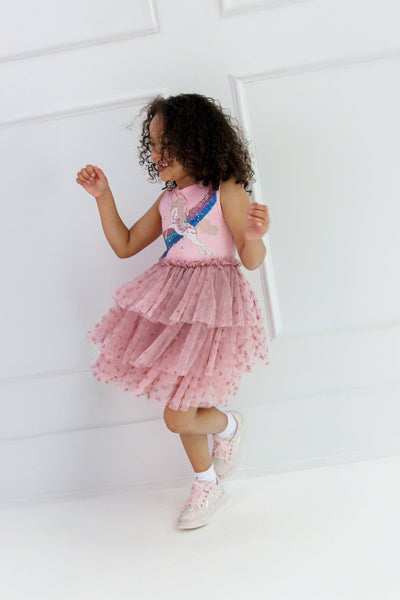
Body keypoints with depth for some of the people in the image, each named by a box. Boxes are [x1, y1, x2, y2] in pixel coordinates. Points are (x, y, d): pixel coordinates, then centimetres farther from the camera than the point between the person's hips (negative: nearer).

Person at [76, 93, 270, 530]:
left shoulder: (227, 190, -9)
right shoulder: (167, 201, 9)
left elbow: (252, 261, -12)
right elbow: (125, 245, 14)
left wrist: (254, 237, -35)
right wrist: (103, 196, 7)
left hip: (213, 305, -7)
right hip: (170, 304, 7)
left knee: (179, 416, -7)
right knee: (182, 405, 16)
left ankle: (230, 425, 27)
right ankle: (207, 487, 38)